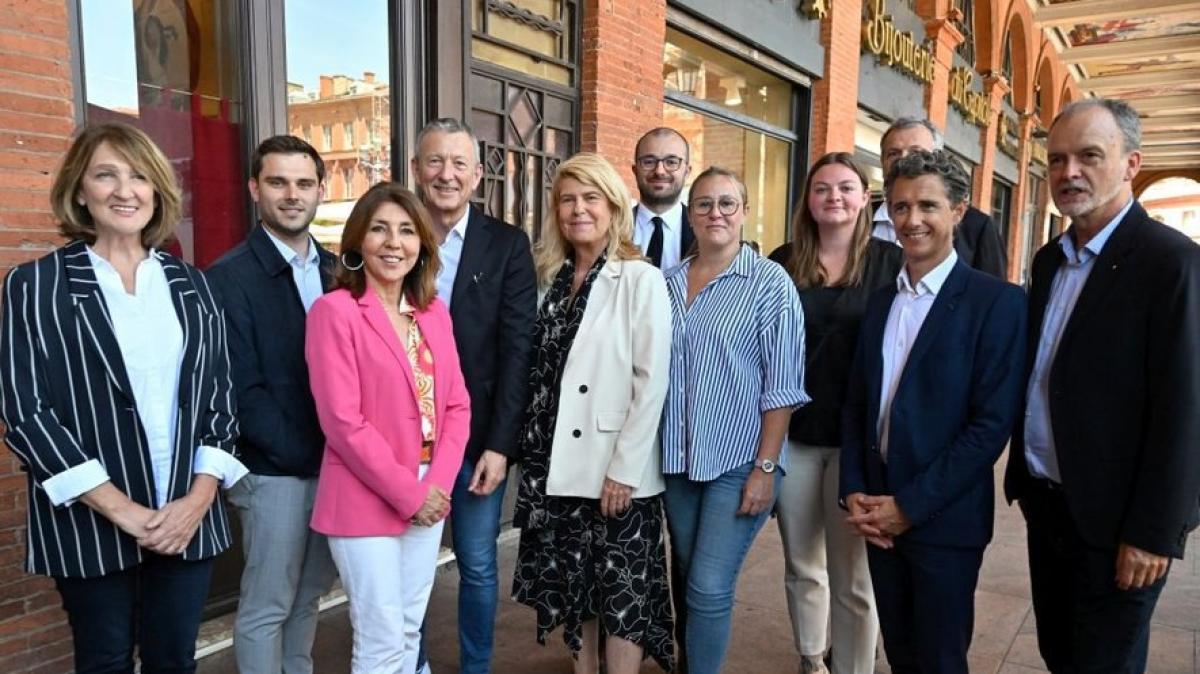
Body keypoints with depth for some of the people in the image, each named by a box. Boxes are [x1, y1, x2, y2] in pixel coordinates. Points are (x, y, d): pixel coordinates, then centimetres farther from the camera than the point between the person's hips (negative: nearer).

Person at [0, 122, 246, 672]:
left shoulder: (190, 285, 8)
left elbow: (221, 395, 5)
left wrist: (198, 498, -6)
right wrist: (121, 509, -14)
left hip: (187, 517, 3)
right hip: (90, 524, -2)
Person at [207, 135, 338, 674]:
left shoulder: (336, 270, 8)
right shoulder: (229, 276, -10)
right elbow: (242, 387, -15)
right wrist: (300, 455, -16)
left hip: (336, 463, 6)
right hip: (275, 470, -6)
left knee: (308, 596, 20)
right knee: (266, 608, 8)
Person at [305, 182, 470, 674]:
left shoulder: (434, 312, 8)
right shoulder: (334, 310, -11)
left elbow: (457, 404, 7)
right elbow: (342, 420, -16)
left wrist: (438, 483, -7)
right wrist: (408, 493, -14)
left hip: (429, 497, 6)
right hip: (367, 501, -6)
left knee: (409, 634, 17)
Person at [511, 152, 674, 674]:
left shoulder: (641, 279, -8)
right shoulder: (551, 279, 9)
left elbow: (652, 380, -12)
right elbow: (539, 373, 12)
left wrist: (624, 469, -15)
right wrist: (532, 452, 6)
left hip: (616, 470, -5)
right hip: (558, 465, 6)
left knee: (621, 593, 6)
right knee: (572, 587, 16)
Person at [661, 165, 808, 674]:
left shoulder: (770, 282, -7)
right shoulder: (669, 283, 6)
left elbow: (781, 386, -10)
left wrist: (766, 467, -14)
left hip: (739, 461, -4)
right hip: (677, 458, 5)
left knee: (710, 588, -3)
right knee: (688, 581, 16)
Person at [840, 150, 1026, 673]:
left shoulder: (996, 301, -10)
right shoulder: (880, 300, 9)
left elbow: (993, 422, -15)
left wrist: (911, 505, -15)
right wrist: (854, 491, -2)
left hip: (944, 518, -5)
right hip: (878, 512, 5)